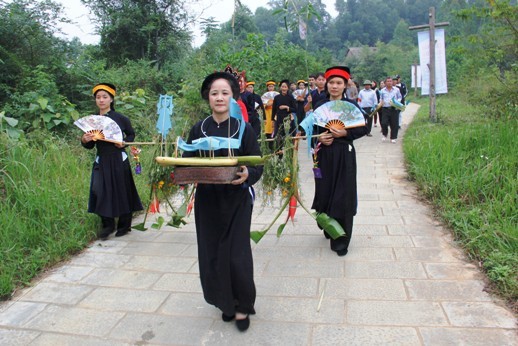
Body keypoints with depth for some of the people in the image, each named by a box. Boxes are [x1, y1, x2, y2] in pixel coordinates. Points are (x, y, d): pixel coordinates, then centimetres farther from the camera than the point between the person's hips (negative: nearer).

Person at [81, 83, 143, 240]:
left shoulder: (120, 118, -3)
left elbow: (132, 134, 10)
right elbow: (90, 146, 8)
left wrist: (124, 143, -9)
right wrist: (85, 140, -14)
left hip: (118, 160, -2)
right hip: (101, 162, 3)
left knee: (122, 191, 5)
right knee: (101, 192, -4)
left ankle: (124, 225, 22)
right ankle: (107, 224, 13)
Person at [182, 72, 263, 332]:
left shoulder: (243, 129, -5)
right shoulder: (198, 129, 3)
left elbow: (258, 165, -7)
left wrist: (247, 175, -28)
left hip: (237, 200, -3)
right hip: (207, 200, 3)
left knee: (237, 256, -2)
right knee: (212, 254, 9)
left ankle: (243, 306, 24)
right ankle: (226, 302, 33)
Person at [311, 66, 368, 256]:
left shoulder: (351, 105, 0)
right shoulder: (320, 105, 6)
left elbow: (364, 128, -1)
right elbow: (312, 129, 10)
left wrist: (345, 133, -16)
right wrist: (319, 138, -10)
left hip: (344, 155, -2)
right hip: (324, 154, 2)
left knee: (343, 197, -1)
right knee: (324, 193, 7)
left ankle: (341, 240, 10)